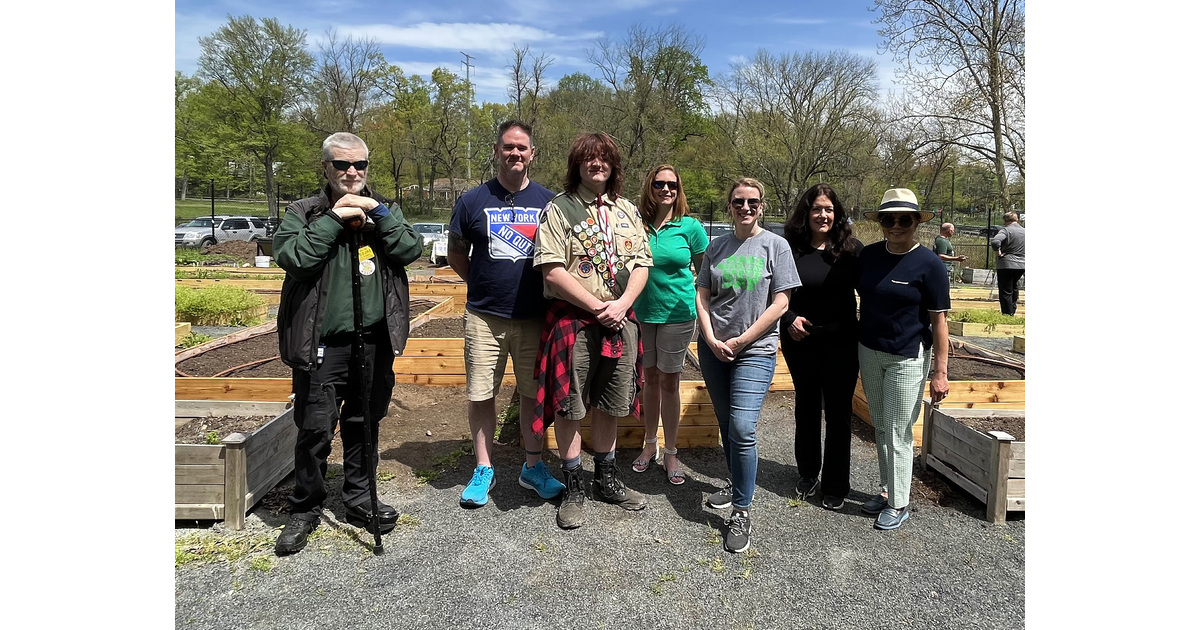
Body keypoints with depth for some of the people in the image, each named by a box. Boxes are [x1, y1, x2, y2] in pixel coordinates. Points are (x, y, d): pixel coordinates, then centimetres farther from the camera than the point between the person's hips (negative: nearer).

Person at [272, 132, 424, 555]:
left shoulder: (383, 210, 11)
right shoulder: (303, 212, 2)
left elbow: (411, 250, -4)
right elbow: (290, 256, -16)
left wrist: (379, 213, -12)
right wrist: (333, 218, -15)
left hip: (375, 342, 3)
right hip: (322, 345, -3)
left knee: (365, 425, 15)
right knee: (314, 430, 2)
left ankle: (359, 500, 32)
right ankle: (305, 510, 22)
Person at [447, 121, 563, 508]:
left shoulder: (548, 201, 5)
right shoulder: (473, 201, 2)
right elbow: (456, 255, 11)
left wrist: (547, 291, 3)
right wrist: (484, 284, 4)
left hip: (534, 317, 1)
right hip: (484, 317, -1)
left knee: (534, 392, 9)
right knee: (480, 396, 5)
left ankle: (533, 466, 26)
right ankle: (483, 470, 22)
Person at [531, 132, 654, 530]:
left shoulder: (627, 211, 13)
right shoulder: (558, 210, -2)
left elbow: (642, 264, 8)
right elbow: (552, 271, -12)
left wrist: (621, 304, -10)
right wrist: (597, 308, -15)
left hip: (620, 321, 5)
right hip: (573, 321, -4)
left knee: (608, 406, 15)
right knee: (569, 408, 3)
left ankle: (606, 480, 31)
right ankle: (574, 489, 18)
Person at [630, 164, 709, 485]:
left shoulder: (690, 226, -4)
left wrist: (699, 304, 0)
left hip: (677, 313, -2)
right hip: (642, 313, 2)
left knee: (669, 381, 4)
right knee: (650, 379, 13)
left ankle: (670, 453, 18)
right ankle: (650, 445, 28)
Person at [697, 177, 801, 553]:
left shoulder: (775, 246, -1)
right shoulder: (716, 247, 9)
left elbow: (779, 303, -6)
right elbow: (702, 296, 8)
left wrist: (739, 341, -10)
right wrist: (712, 340, -7)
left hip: (755, 350, -4)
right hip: (714, 349, 4)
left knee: (742, 429, -13)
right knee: (725, 424, 15)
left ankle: (741, 512, 0)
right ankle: (736, 482, 37)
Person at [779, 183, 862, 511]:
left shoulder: (851, 249, -4)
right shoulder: (790, 249, -3)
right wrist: (789, 319, -10)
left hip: (841, 342, -1)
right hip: (801, 340, 1)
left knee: (838, 411, 5)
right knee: (806, 407, 15)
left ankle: (835, 485, 19)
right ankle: (807, 474, 33)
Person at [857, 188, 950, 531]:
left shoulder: (929, 264, -12)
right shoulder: (869, 254, 3)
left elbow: (938, 320, -11)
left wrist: (940, 372, -13)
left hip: (907, 358, -5)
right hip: (869, 353, 5)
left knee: (898, 433, 2)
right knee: (880, 428, 15)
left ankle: (899, 504, 17)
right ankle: (886, 490, 31)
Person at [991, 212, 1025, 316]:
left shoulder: (1006, 230, -12)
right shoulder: (1024, 231, 9)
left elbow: (995, 241, -30)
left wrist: (998, 252, -15)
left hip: (1006, 265, -7)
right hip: (1022, 265, 7)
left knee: (1006, 292, 0)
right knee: (1014, 287, 25)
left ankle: (1008, 314, 1)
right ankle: (1013, 310, 29)